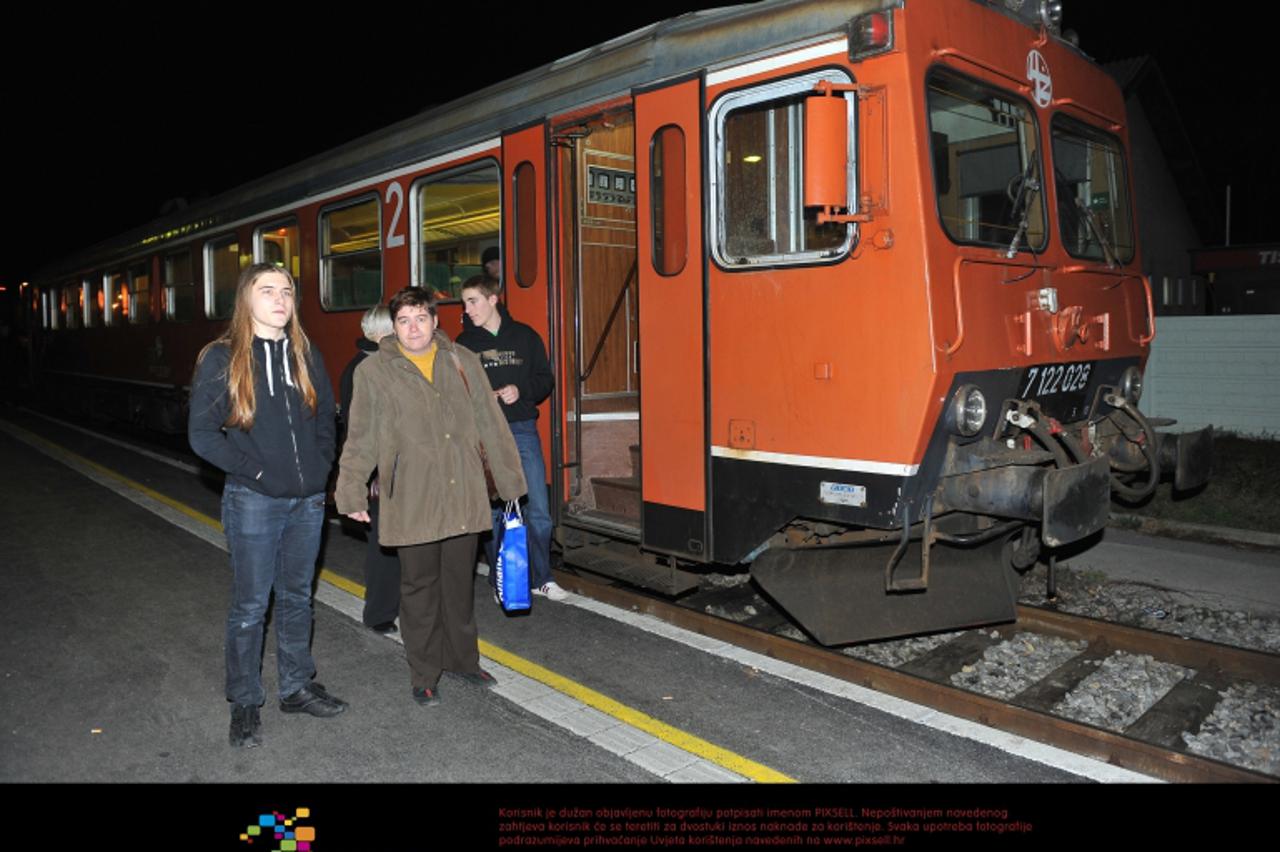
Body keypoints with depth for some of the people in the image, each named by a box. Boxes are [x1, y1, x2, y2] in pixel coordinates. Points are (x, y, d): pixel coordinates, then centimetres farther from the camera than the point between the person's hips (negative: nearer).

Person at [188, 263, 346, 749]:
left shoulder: (306, 356, 7)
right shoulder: (222, 360, -7)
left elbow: (326, 420, 14)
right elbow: (202, 435, -10)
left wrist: (320, 468, 2)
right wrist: (254, 472, -13)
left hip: (308, 501, 5)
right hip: (253, 502, -4)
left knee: (297, 598, 15)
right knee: (250, 605, 4)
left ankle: (296, 687, 30)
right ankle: (245, 704, 20)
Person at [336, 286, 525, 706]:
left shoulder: (462, 362, 6)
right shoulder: (374, 371, -1)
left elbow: (491, 425, 10)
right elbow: (360, 439, 0)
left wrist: (510, 479, 11)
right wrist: (352, 493, -4)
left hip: (464, 498, 3)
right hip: (412, 502, -2)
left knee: (460, 581, 15)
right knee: (419, 587, 7)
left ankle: (463, 658, 33)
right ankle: (424, 675, 22)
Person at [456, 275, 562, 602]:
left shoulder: (524, 336, 6)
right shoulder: (464, 343, 6)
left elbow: (545, 380, 8)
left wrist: (521, 390, -11)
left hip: (523, 431, 0)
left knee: (538, 510, 0)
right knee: (492, 511, 5)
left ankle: (541, 579, 15)